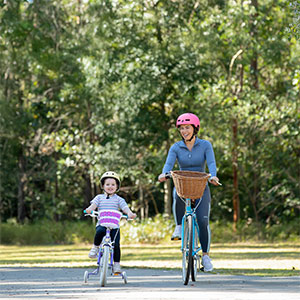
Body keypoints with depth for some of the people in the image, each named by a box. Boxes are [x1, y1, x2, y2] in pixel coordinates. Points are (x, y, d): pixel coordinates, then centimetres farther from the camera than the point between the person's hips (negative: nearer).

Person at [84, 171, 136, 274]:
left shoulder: (118, 199, 10)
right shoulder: (99, 197, 14)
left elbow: (125, 207, -5)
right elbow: (94, 204, -3)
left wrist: (130, 213, -28)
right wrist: (89, 209, -28)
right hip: (101, 224, 0)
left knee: (116, 244, -14)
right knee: (100, 231, -35)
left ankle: (116, 264, 2)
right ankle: (95, 247, -9)